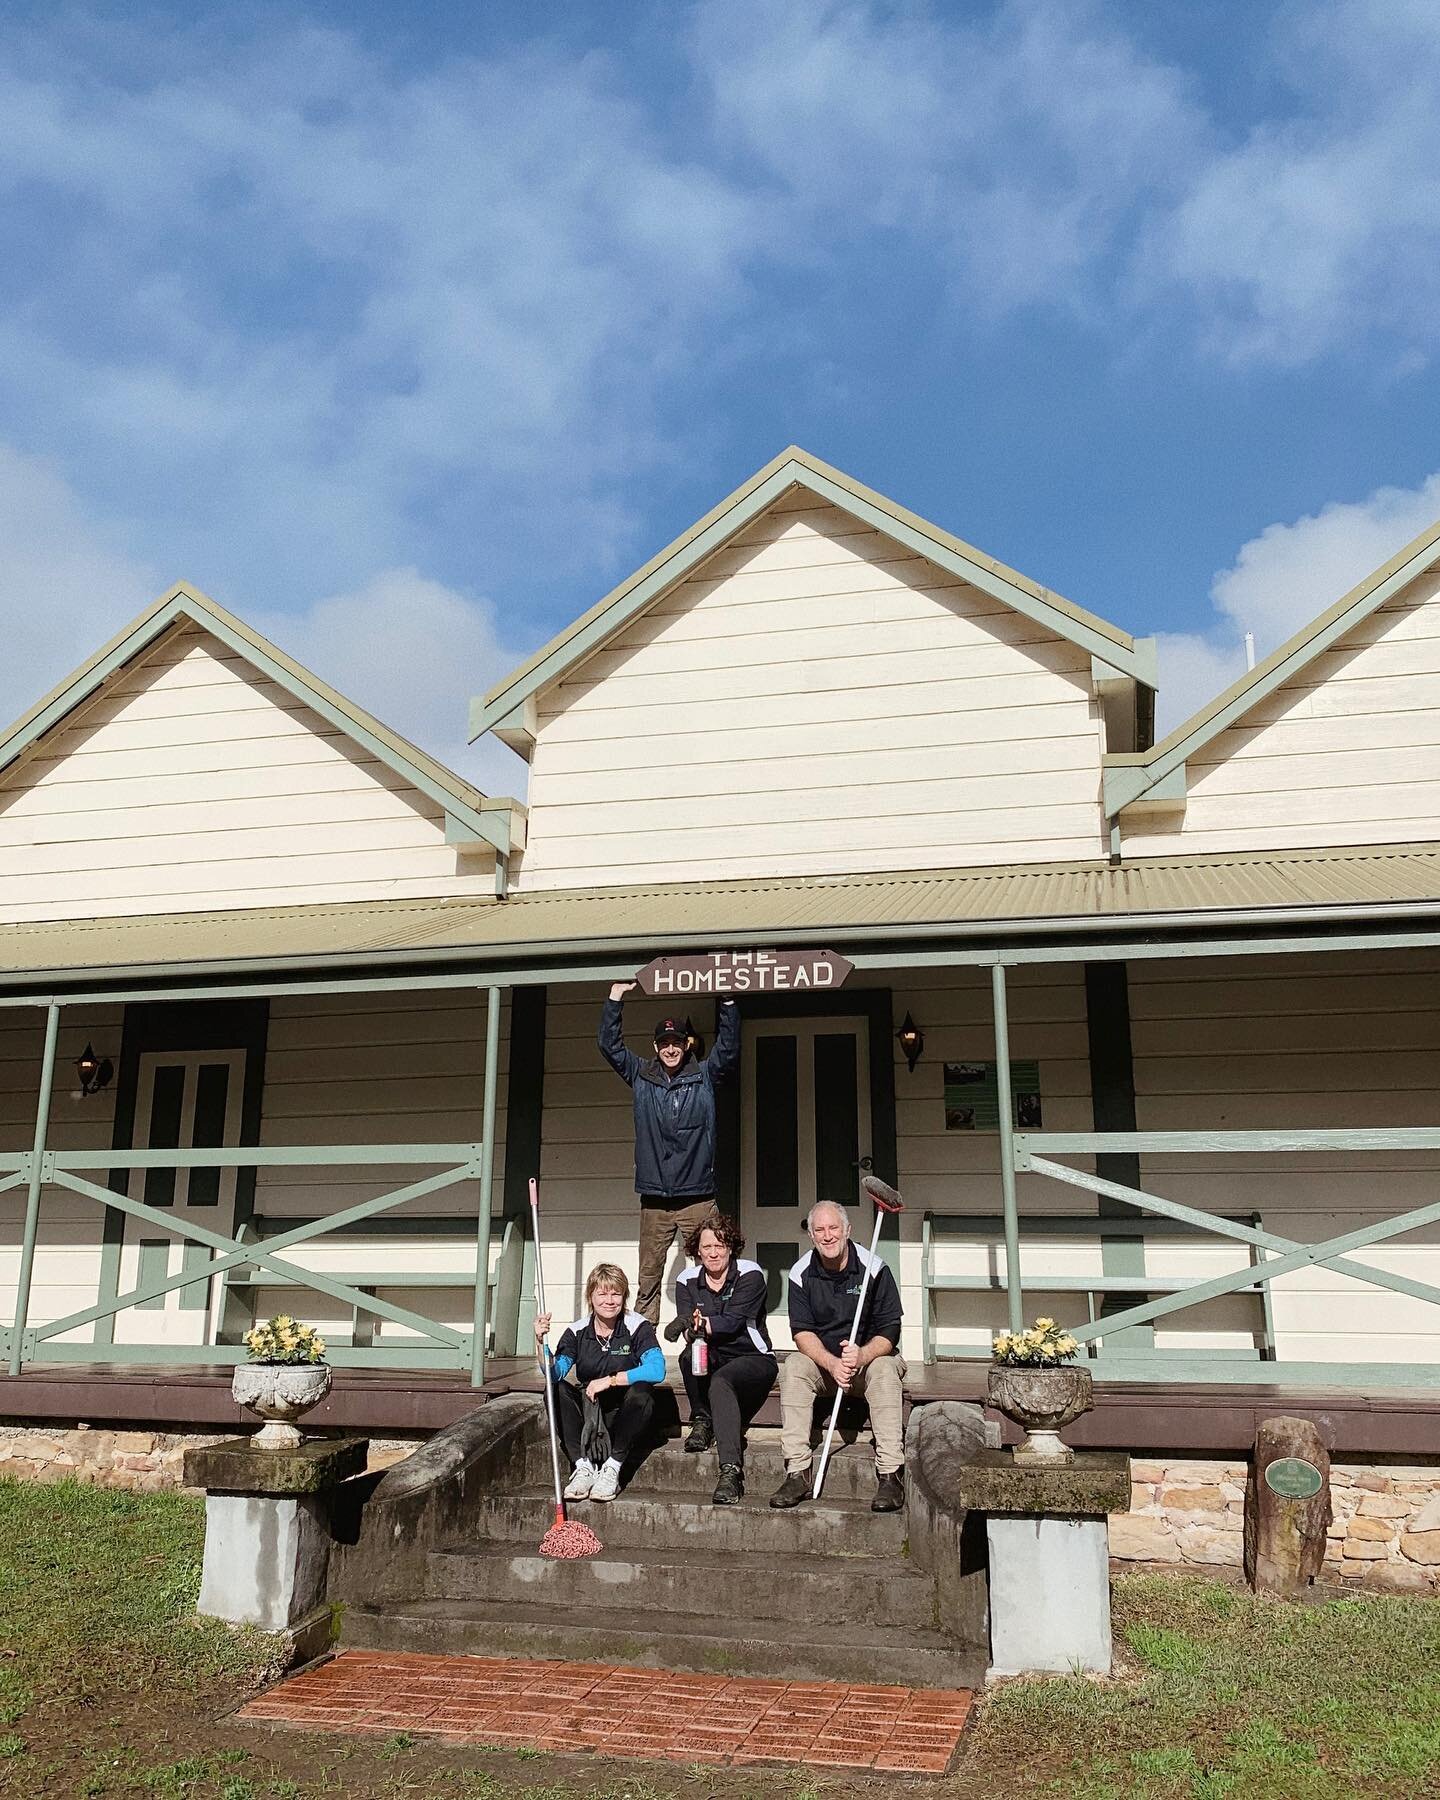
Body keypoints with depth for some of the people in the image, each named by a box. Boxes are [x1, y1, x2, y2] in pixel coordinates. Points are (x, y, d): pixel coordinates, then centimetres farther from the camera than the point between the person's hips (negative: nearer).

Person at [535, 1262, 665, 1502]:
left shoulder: (638, 1327, -12)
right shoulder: (577, 1331, -3)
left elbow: (657, 1370, -28)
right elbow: (555, 1372, -17)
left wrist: (610, 1380, -27)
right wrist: (541, 1341, -33)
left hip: (624, 1416, -3)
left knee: (642, 1391, -33)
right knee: (556, 1389, -23)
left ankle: (612, 1468, -25)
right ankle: (583, 1466, -23)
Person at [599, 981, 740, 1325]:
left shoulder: (705, 1075, 7)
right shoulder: (641, 1076, 10)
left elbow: (729, 1049, -4)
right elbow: (610, 1045, 7)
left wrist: (727, 1002, -13)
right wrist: (616, 997, 1)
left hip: (698, 1198, -1)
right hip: (654, 1199, 1)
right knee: (648, 1277, 5)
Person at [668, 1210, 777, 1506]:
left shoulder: (750, 1275, -8)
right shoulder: (687, 1280, 3)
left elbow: (733, 1321, -22)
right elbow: (685, 1323, -12)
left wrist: (700, 1323, -39)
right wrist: (691, 1329, -37)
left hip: (752, 1359, -3)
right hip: (712, 1360, 4)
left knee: (720, 1382, -36)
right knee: (690, 1354, -31)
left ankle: (731, 1470, -44)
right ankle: (702, 1421, -8)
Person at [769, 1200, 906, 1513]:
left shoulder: (874, 1268, -11)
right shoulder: (801, 1273, -4)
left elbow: (889, 1334, -13)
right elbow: (802, 1333, -10)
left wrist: (862, 1356, -34)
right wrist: (832, 1363, -29)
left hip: (868, 1360, -2)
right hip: (821, 1361, 2)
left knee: (885, 1369, -33)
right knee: (794, 1366, -27)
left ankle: (890, 1475, -35)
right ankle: (797, 1473, -30)